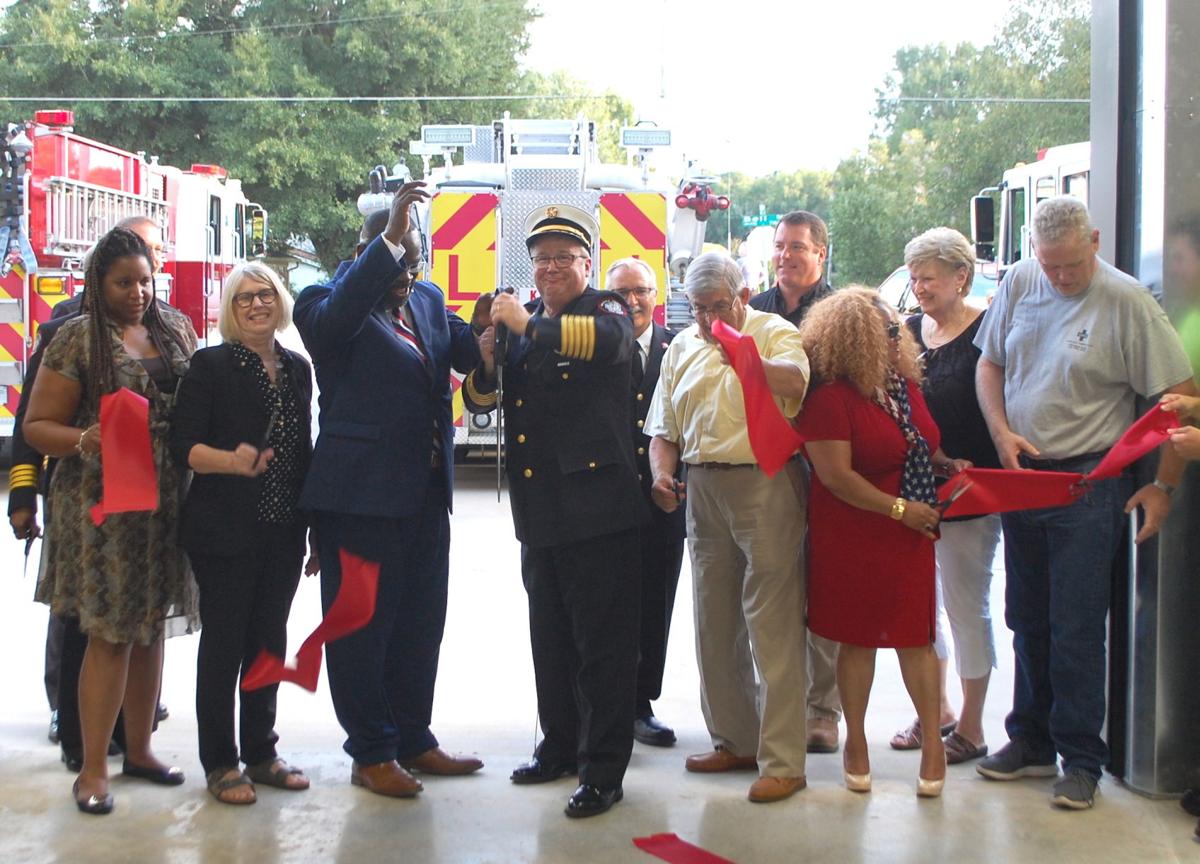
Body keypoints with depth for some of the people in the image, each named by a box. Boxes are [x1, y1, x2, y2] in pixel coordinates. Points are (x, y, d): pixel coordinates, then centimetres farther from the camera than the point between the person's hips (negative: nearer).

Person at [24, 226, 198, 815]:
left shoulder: (175, 328, 8)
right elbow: (36, 425, -7)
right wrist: (83, 440, -26)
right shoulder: (79, 340, -7)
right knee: (110, 634, -3)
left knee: (151, 626, 13)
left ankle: (139, 749, 27)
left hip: (167, 502, 5)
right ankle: (93, 768, 7)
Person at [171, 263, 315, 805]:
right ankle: (219, 764, 13)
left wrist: (313, 523, 12)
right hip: (226, 531, -5)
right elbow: (183, 444, -12)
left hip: (283, 534, 5)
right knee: (223, 643, 2)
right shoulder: (210, 365, -5)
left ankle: (261, 754, 24)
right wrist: (231, 461, -31)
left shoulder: (297, 368, 11)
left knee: (269, 640, 12)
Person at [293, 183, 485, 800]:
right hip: (359, 495, -7)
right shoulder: (330, 304, -6)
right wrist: (390, 240, -34)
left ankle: (413, 741, 28)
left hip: (425, 494, 7)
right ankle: (372, 754, 15)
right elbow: (335, 314, -29)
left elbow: (469, 353, 5)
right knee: (362, 627, 4)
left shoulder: (429, 303, 13)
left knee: (420, 626, 15)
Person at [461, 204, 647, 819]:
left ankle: (602, 770, 4)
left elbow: (608, 338, -26)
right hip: (539, 509, 7)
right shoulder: (521, 322, 17)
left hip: (596, 503, -7)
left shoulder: (604, 309, 0)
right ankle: (560, 746, 30)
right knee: (549, 638, 16)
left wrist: (528, 326, -26)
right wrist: (487, 354, -7)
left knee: (602, 642, -3)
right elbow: (479, 399, 13)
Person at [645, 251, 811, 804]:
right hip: (703, 491, 7)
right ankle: (735, 741, 26)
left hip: (765, 484, -6)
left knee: (772, 628, -7)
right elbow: (664, 427, 17)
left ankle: (782, 761, -2)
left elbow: (795, 383, -21)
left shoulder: (774, 333, 0)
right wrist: (662, 473, 1)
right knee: (715, 626, 12)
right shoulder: (682, 348, 18)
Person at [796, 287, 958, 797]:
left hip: (910, 533, 5)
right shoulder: (831, 398, -15)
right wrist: (898, 508, -17)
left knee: (914, 636, 6)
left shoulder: (904, 384, 8)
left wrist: (946, 464, 4)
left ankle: (932, 740, 15)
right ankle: (855, 741, 20)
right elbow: (836, 475, -19)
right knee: (856, 636, 6)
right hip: (853, 537, -5)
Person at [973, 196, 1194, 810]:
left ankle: (1080, 759, 9)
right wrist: (1001, 431, -3)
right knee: (1027, 619, 14)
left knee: (1076, 628, -3)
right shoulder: (1019, 283, 2)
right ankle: (1031, 742, 27)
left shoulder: (1125, 300, -13)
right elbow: (989, 364, 13)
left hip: (1088, 484, -5)